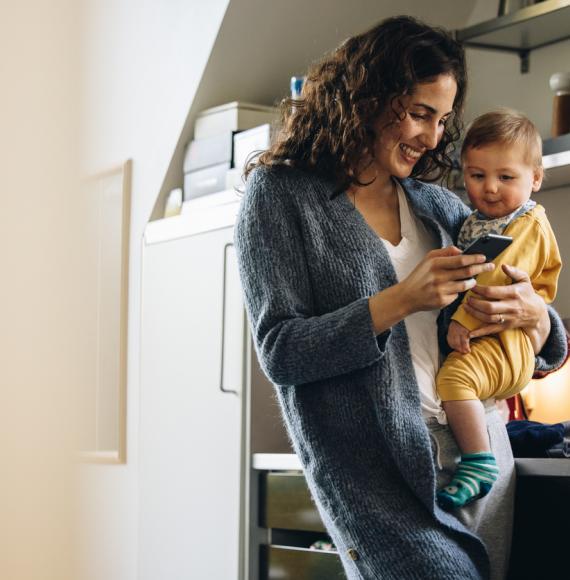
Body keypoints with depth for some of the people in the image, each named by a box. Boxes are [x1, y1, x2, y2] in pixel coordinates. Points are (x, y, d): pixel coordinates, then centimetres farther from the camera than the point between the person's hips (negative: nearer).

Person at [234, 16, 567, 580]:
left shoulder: (438, 205, 15)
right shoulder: (281, 194, 1)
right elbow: (280, 351, -8)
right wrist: (402, 301, -16)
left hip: (480, 449, 6)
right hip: (372, 465, -5)